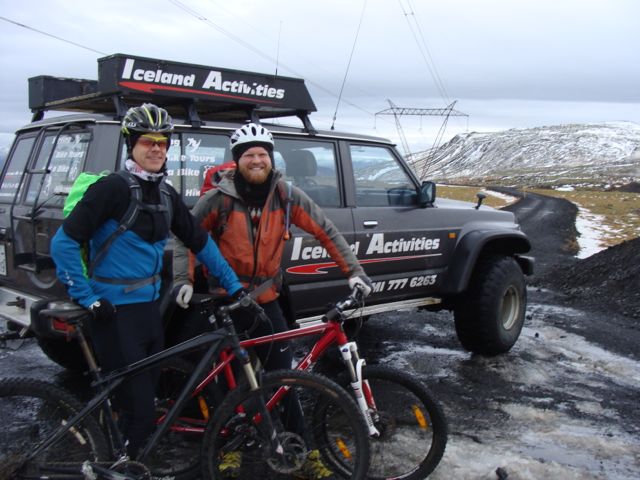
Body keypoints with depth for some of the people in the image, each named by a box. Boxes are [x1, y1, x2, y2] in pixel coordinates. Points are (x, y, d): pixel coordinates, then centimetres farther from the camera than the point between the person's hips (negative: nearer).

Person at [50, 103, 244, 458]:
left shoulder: (166, 194, 9)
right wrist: (88, 299, -16)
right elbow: (64, 242, -15)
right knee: (137, 408, -5)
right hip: (116, 312, -7)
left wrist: (233, 285, 14)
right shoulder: (114, 188, -14)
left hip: (150, 306, 7)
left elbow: (199, 241, 16)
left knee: (151, 390, 16)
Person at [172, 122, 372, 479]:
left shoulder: (287, 195, -8)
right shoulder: (219, 198, -12)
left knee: (284, 370, 0)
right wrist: (184, 280, -16)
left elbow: (326, 231, -4)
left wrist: (354, 270, -10)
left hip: (266, 299, 1)